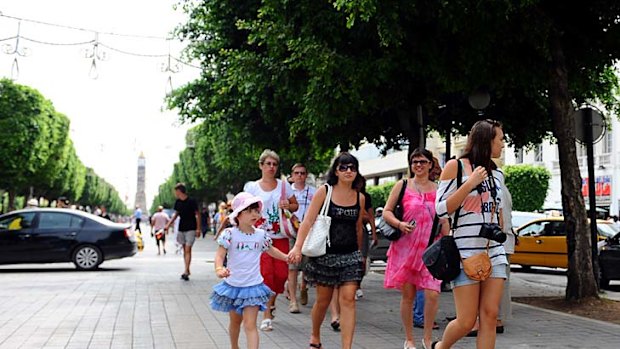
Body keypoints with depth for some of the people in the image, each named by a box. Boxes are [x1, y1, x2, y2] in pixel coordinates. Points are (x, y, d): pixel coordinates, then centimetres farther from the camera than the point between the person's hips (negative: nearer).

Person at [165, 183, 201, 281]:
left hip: (191, 229, -6)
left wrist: (198, 229, -11)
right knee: (184, 250, 9)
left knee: (188, 250, -12)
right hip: (181, 229, 6)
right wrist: (168, 224, 10)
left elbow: (197, 214, -8)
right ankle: (187, 270, 16)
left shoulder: (191, 201, -11)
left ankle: (186, 271, -15)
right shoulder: (177, 202, 7)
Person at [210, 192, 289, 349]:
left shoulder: (261, 235, -1)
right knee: (235, 321, 20)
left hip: (253, 286, 0)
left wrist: (287, 257, 19)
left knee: (250, 325, -8)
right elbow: (220, 255, -19)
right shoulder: (230, 234, -12)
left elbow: (271, 250, 20)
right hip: (233, 285, 0)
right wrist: (219, 269, -38)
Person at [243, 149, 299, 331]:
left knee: (281, 273, -1)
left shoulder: (284, 185, 8)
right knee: (266, 273, -10)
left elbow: (296, 206, 14)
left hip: (280, 236, 2)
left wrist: (288, 206, -7)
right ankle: (266, 315, -2)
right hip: (261, 235, -2)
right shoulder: (252, 187, 3)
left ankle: (271, 302, 28)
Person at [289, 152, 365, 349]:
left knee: (348, 299, -8)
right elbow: (308, 221, -11)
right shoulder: (324, 192, -5)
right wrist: (298, 247, -23)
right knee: (323, 300, 11)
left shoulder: (360, 198, 5)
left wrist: (359, 254, 22)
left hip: (350, 255, 2)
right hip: (325, 253, -2)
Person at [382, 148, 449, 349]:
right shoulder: (402, 186, 6)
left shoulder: (438, 190, 11)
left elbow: (444, 221, 15)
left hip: (430, 249, 1)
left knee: (432, 294, -11)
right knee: (407, 295, 4)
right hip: (405, 247, -1)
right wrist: (399, 224, -13)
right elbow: (386, 212, 5)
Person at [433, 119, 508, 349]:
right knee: (467, 321, -4)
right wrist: (470, 183, -13)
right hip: (465, 253, -5)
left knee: (490, 317, -2)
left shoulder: (497, 174, 15)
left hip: (494, 253, 6)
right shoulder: (455, 166, -1)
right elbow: (441, 209, -7)